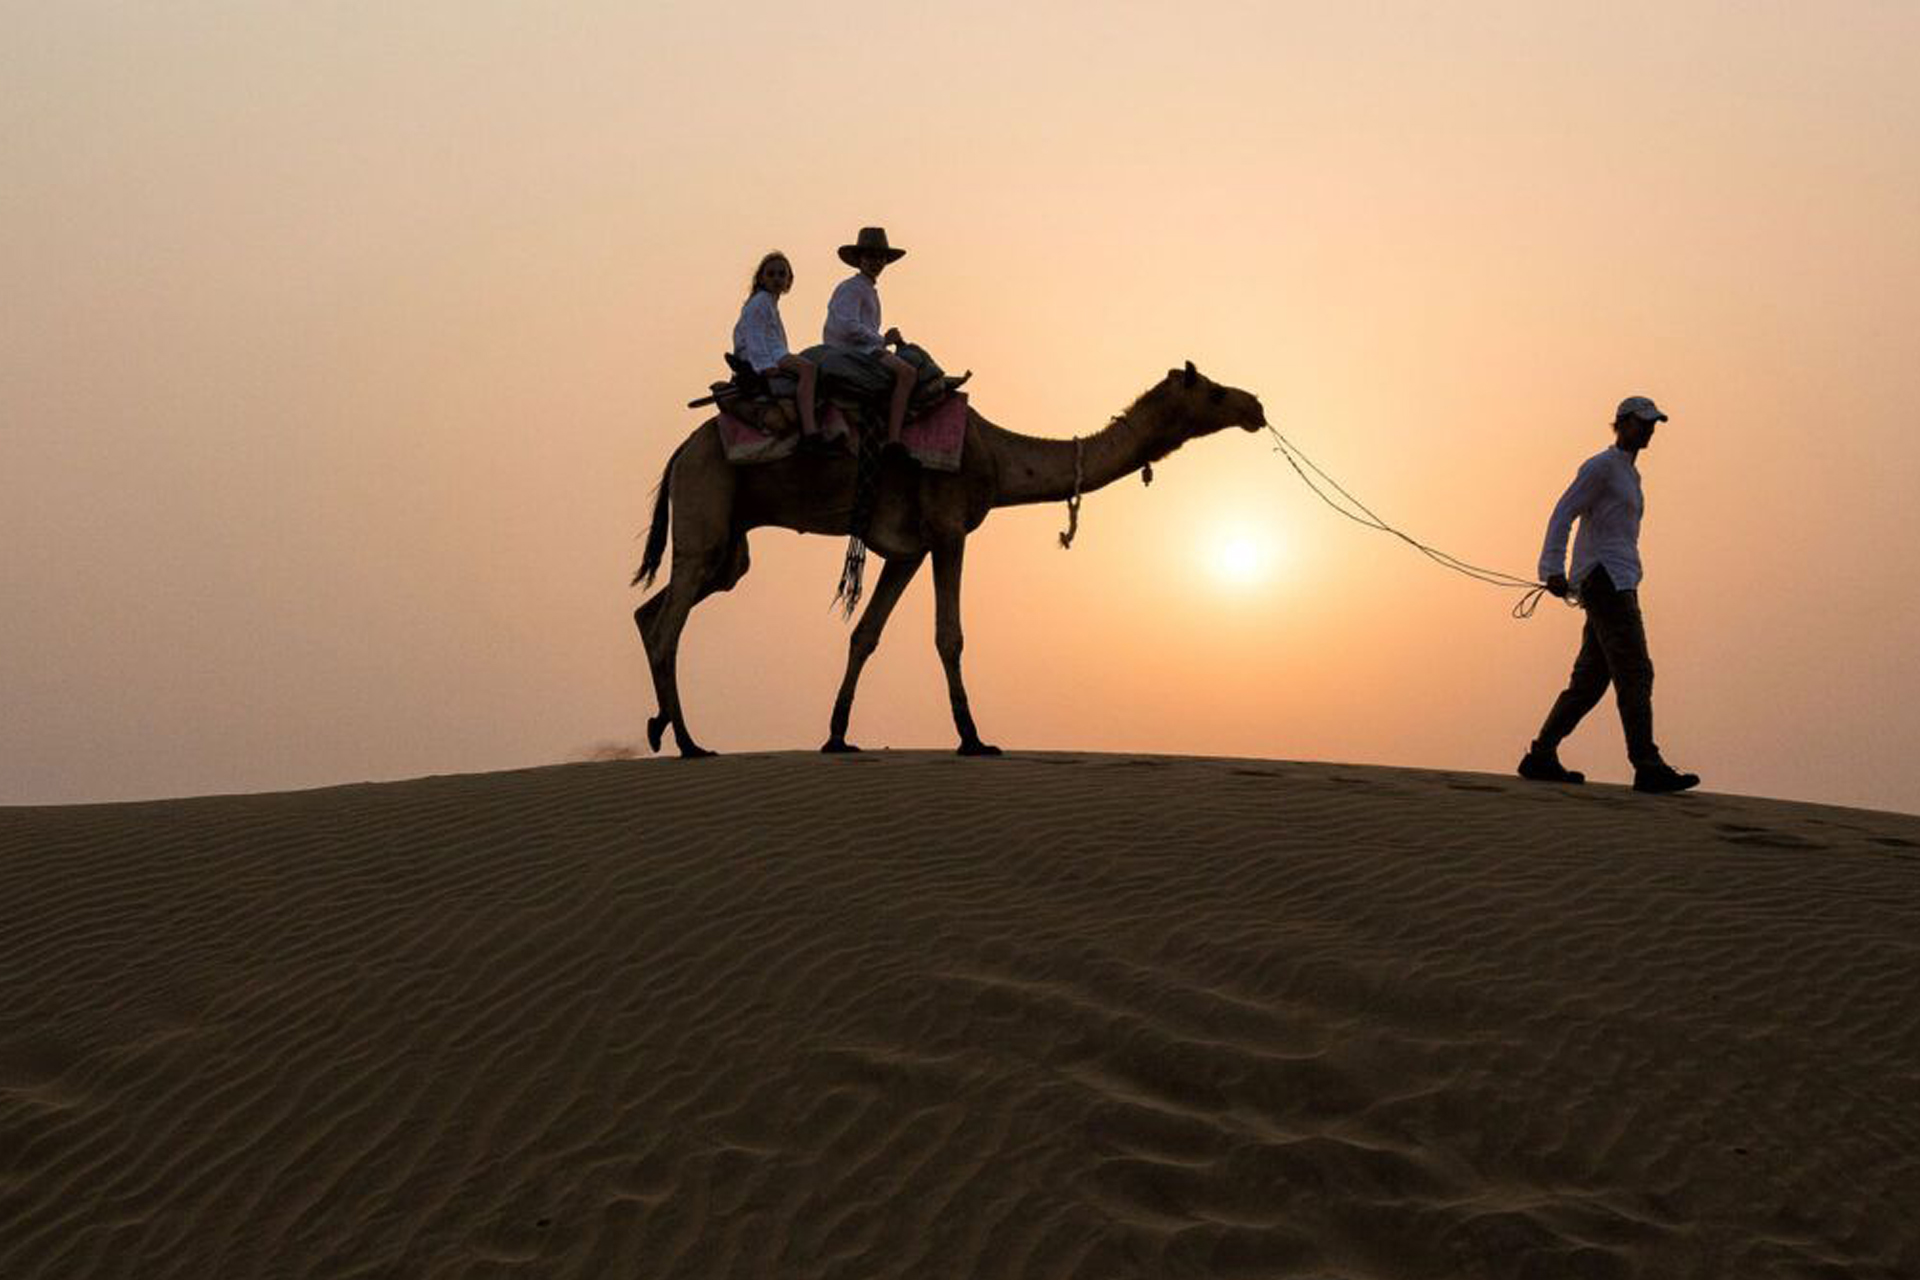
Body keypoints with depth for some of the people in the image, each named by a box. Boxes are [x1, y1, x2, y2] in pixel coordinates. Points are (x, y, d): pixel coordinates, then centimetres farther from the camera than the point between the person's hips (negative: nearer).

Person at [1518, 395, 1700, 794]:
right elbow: (1563, 514, -12)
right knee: (1635, 674, -15)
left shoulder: (1628, 474, 25)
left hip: (1617, 583, 10)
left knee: (1591, 678, 7)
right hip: (1604, 578, -10)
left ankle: (1540, 758, 9)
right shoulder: (1601, 465, -5)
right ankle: (1648, 767, -18)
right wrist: (1554, 570, -21)